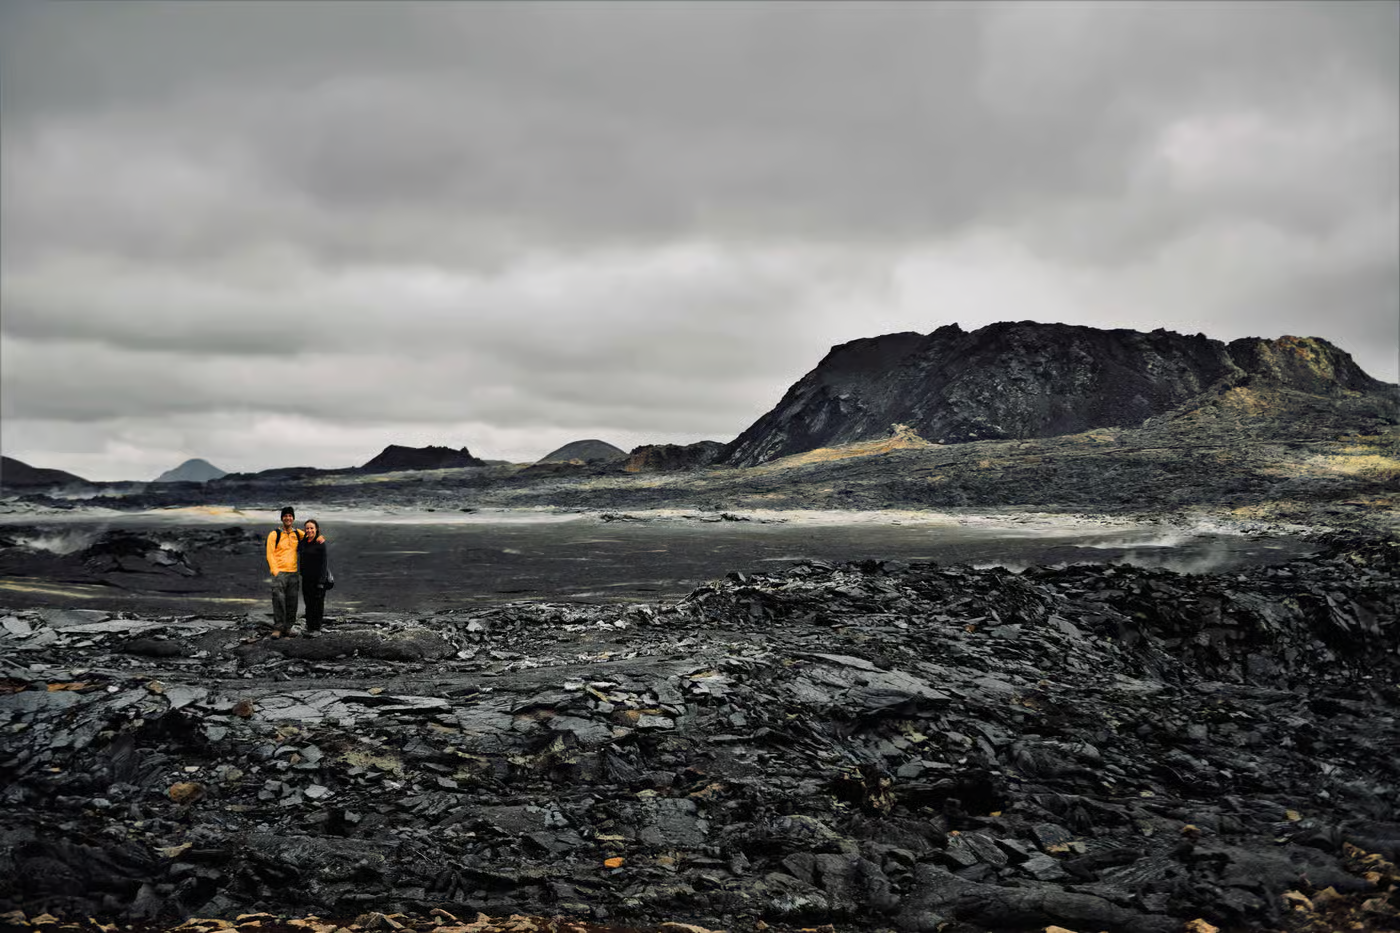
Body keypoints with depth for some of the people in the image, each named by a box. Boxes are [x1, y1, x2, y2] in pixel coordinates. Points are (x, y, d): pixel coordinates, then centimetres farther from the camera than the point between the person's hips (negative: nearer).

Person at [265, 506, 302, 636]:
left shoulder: (298, 533, 12)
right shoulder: (274, 534, 0)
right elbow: (270, 554, -3)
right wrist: (275, 571, -14)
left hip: (293, 572, 4)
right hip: (279, 572, -4)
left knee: (292, 601, 4)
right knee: (278, 599, -15)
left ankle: (287, 627, 13)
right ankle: (278, 628, -14)